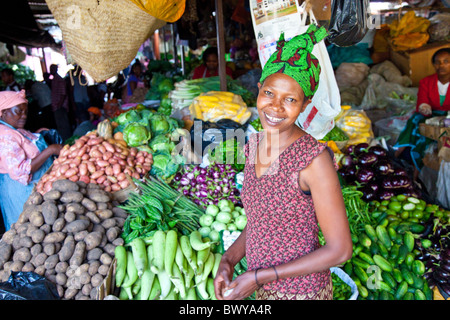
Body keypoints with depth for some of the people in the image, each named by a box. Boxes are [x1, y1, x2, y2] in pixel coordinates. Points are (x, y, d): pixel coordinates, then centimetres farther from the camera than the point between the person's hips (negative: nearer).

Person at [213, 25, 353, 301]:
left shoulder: (315, 159, -25)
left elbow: (340, 249, -20)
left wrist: (258, 277, -19)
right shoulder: (255, 144, -6)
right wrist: (229, 260, -8)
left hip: (301, 290, -6)